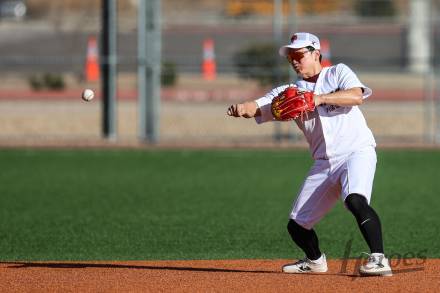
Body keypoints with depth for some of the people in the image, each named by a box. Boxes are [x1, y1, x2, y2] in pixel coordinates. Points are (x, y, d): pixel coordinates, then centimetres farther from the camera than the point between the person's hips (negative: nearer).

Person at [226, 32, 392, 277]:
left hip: (357, 151, -6)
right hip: (323, 163, 6)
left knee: (356, 200, -33)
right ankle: (315, 261, 36)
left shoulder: (338, 73, 5)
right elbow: (257, 107, -2)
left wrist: (320, 98, -24)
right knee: (296, 225, 8)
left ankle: (378, 259, -34)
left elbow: (356, 96, -15)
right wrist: (242, 108, -25)